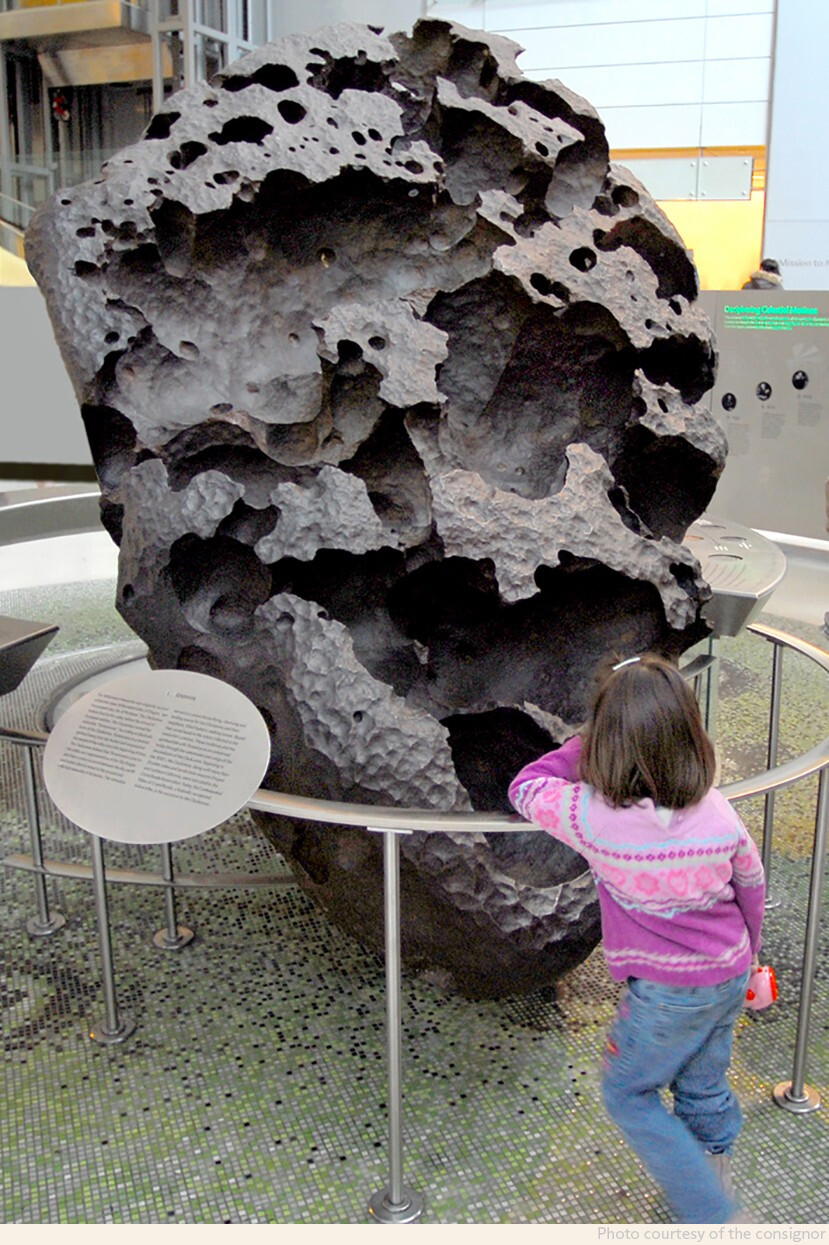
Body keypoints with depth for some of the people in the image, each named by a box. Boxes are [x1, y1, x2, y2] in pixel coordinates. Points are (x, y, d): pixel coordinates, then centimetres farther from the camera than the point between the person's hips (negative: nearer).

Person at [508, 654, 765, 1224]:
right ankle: (717, 1173, 44)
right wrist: (745, 952, 22)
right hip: (730, 975, 5)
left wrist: (585, 744, -2)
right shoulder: (718, 812, -11)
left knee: (628, 1093, 15)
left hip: (668, 991, -5)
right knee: (705, 1087, 25)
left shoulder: (593, 817, -25)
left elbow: (526, 787, -8)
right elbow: (751, 883, 5)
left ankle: (717, 1217, 16)